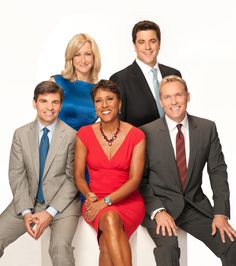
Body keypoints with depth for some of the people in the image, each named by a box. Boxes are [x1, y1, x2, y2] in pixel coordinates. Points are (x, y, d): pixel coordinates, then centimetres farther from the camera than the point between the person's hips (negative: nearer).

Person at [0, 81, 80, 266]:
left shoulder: (71, 136, -6)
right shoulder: (21, 134, 4)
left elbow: (73, 179, -7)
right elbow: (17, 175, 0)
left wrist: (50, 213, -14)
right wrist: (26, 212, -12)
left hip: (62, 202, -3)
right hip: (29, 200, 3)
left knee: (60, 247, -27)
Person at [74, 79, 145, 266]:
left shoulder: (136, 135, -1)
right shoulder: (85, 134, 3)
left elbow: (135, 179, -7)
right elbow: (79, 176, 7)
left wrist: (106, 201, -18)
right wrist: (90, 196, -13)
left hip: (128, 201, -1)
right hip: (96, 202, 1)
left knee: (107, 240, -33)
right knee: (110, 218, -35)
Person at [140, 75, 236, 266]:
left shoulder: (207, 128, 2)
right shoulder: (147, 133, -6)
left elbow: (218, 171, 2)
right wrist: (157, 211, -18)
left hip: (196, 205, 3)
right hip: (159, 204, -3)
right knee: (168, 243, -33)